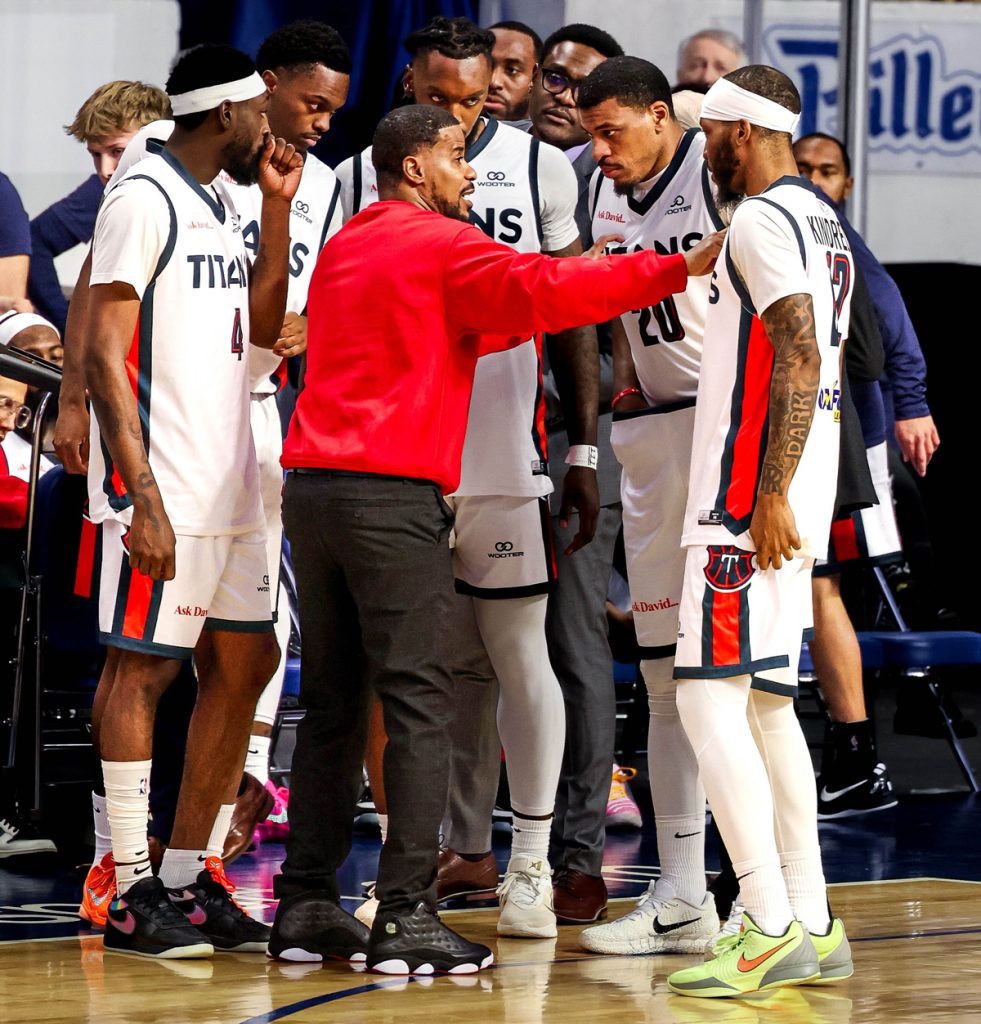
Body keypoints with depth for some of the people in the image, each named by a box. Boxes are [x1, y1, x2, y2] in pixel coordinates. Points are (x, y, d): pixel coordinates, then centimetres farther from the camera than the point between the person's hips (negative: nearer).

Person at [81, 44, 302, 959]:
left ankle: (191, 878, 16)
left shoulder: (218, 203, 16)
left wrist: (277, 205, 9)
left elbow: (262, 325, 20)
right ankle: (131, 895, 1)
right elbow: (102, 352, -16)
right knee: (142, 667, -4)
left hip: (228, 487, 9)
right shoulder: (143, 199, -11)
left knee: (243, 662, 9)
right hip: (162, 486, -9)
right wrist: (142, 495, -22)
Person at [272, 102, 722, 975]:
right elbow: (544, 293, -14)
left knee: (332, 705, 12)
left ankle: (306, 905, 11)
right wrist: (678, 270, -12)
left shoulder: (344, 248, 21)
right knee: (418, 706, -6)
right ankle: (406, 917, -11)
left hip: (313, 484, 8)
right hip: (394, 497, -8)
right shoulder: (442, 245, -3)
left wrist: (552, 284, 19)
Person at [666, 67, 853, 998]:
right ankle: (812, 928, 14)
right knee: (766, 705, 13)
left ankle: (769, 931, -16)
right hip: (789, 500, 10)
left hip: (748, 501, -10)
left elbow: (800, 360, -21)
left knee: (709, 701, -12)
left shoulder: (762, 221, -12)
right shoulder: (822, 222, 19)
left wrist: (769, 495, -23)